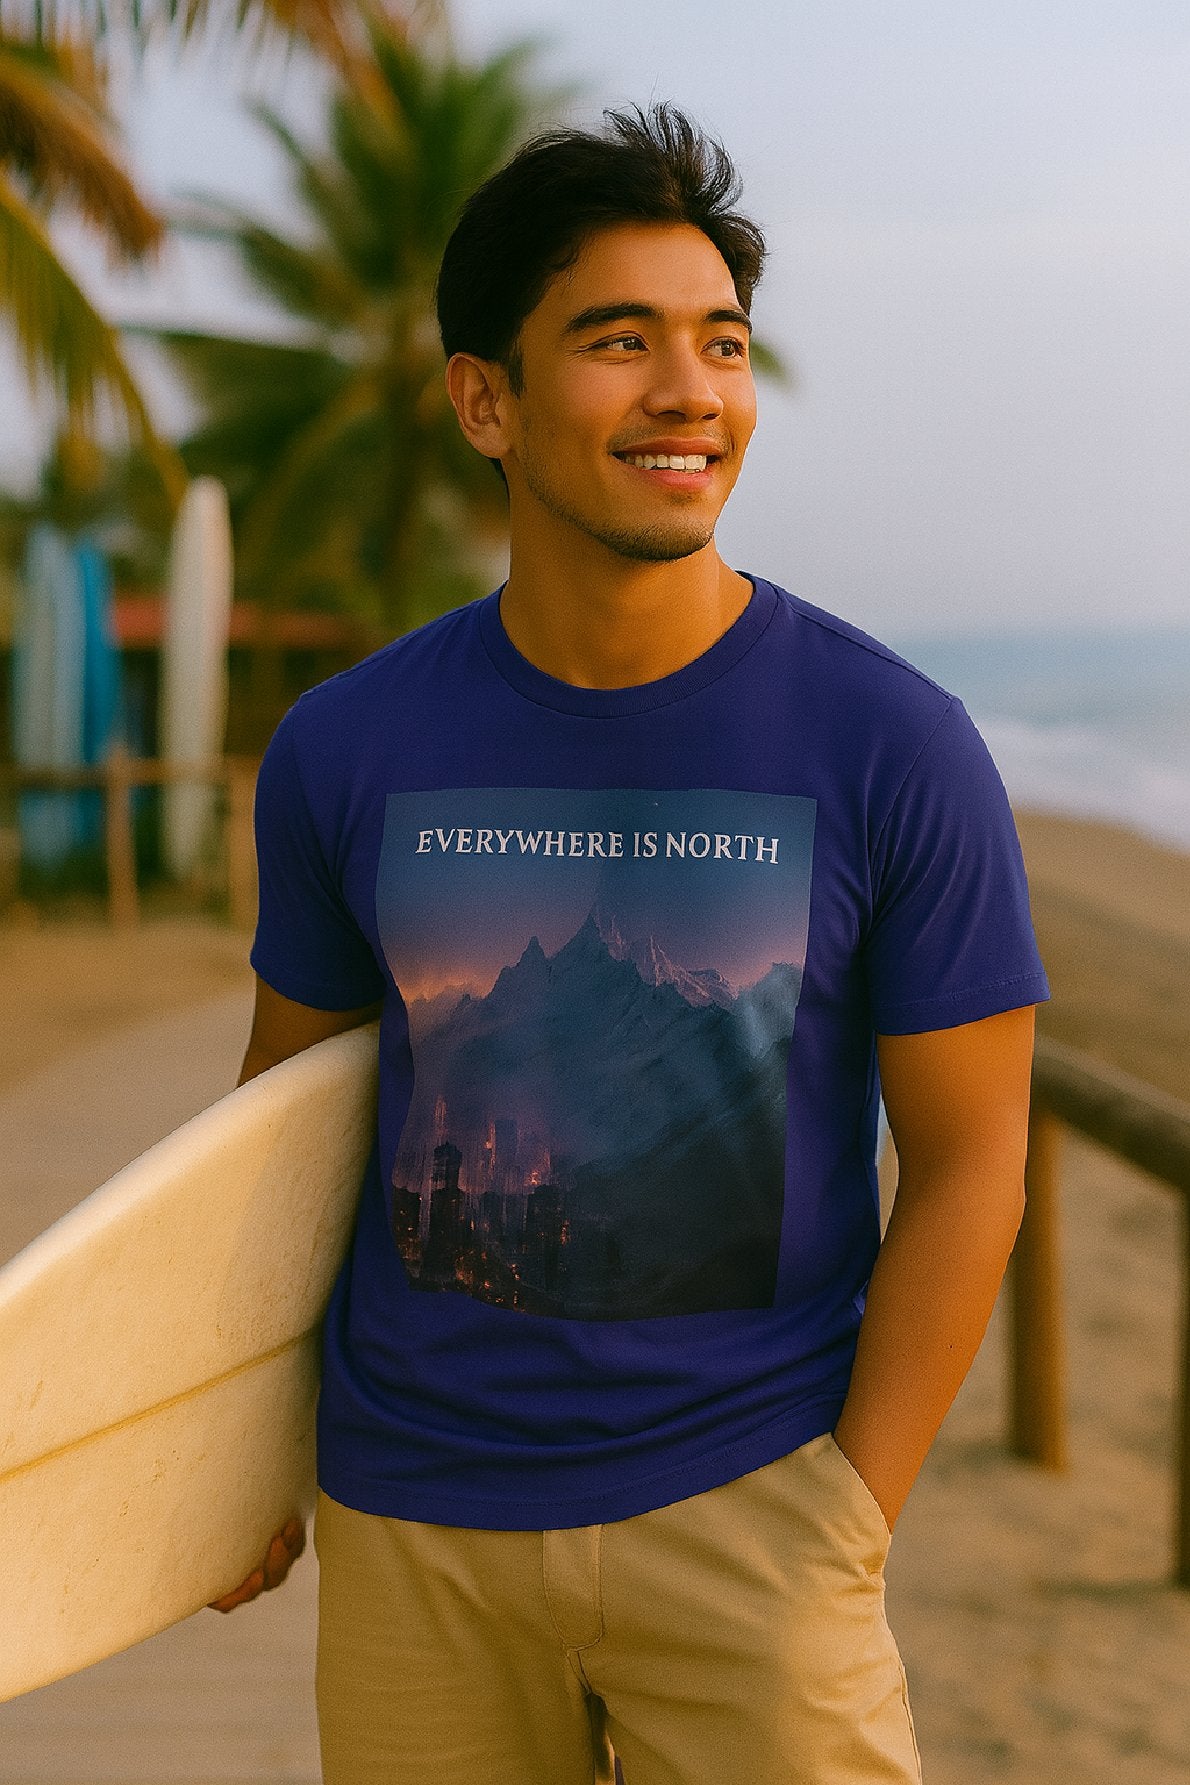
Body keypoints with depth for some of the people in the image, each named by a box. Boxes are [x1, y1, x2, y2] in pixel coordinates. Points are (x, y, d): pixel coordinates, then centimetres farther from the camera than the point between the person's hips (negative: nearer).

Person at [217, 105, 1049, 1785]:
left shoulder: (897, 746, -10)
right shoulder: (344, 750, -4)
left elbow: (967, 1160, -5)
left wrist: (847, 1526, -7)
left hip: (745, 1500, -2)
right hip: (409, 1519, 2)